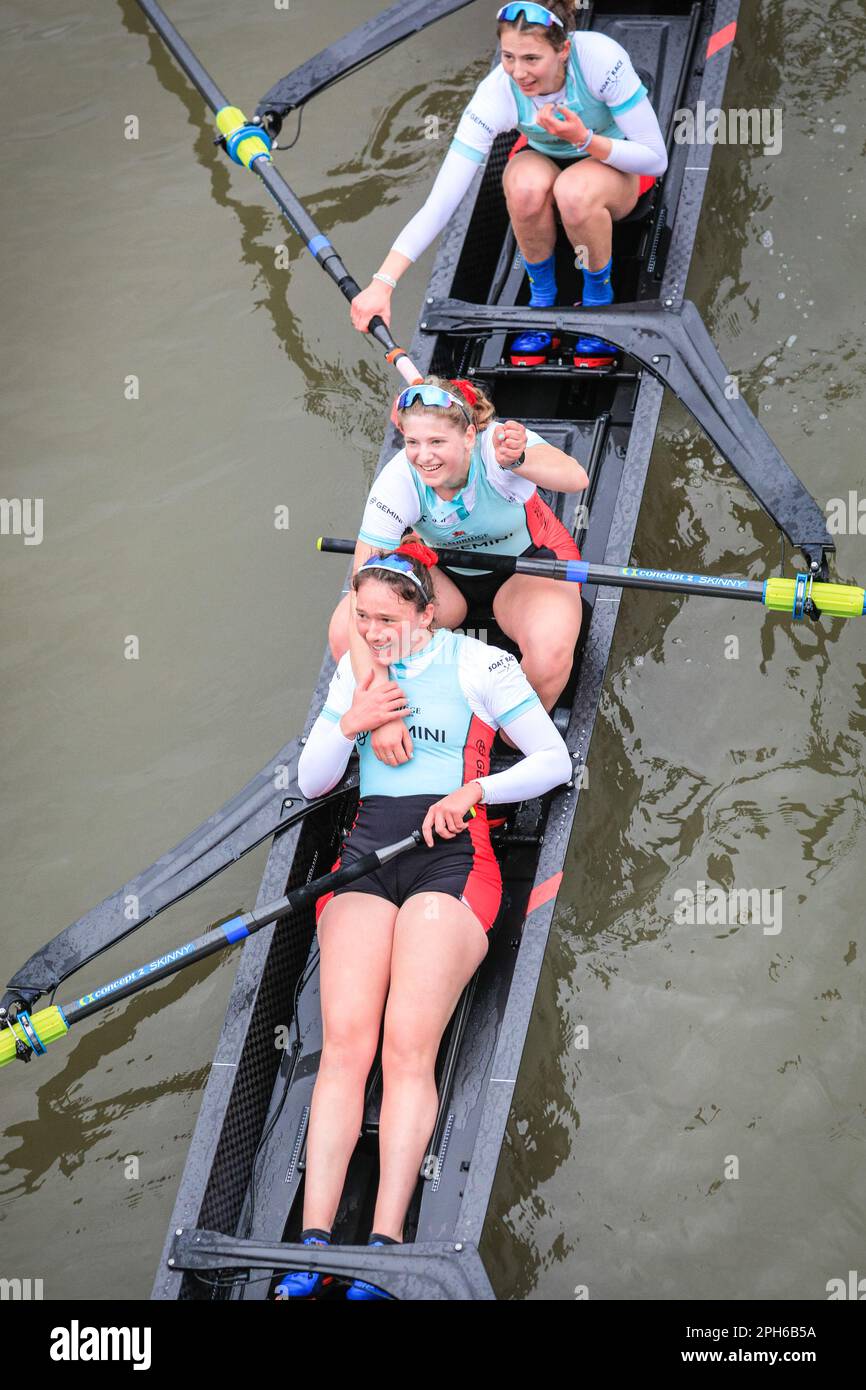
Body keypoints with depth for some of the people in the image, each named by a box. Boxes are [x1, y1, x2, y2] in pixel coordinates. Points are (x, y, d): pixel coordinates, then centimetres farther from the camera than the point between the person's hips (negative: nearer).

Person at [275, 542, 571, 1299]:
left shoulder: (477, 663, 5)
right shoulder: (358, 670, 19)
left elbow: (555, 760, 4)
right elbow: (311, 782, 19)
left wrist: (474, 789, -11)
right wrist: (350, 726, 0)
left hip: (450, 858, -3)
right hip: (367, 855, 4)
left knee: (409, 1045, -22)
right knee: (344, 1040, -18)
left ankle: (385, 1243, -28)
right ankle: (314, 1239, -26)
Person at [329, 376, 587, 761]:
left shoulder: (496, 442, -31)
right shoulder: (398, 484, -28)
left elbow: (575, 477, -51)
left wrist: (517, 460, -73)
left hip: (529, 563, -2)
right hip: (445, 572, 2)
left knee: (551, 654, -35)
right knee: (344, 632, -22)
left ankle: (518, 741, -1)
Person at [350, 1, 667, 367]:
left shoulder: (600, 57, -33)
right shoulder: (497, 93, -29)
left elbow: (656, 158, -24)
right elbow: (440, 201, -33)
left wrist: (585, 139, -40)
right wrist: (383, 282, -43)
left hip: (616, 161, -1)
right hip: (544, 159, 2)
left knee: (574, 191, -37)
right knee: (525, 186, -36)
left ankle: (599, 296, -7)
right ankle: (542, 298, -8)